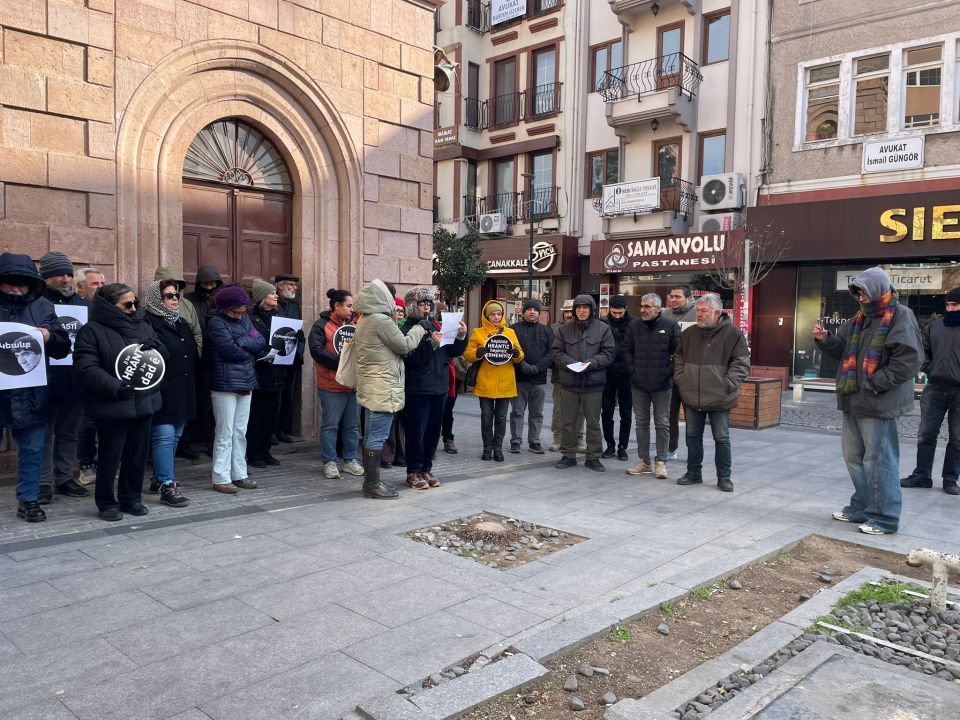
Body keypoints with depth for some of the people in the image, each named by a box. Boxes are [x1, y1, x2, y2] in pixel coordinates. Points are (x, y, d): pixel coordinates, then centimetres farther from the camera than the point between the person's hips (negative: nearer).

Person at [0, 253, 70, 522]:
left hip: (31, 395, 2)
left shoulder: (42, 306, 5)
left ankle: (28, 500, 22)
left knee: (33, 449, 10)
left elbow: (63, 348, 6)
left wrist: (49, 337, -15)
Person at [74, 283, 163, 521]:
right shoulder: (91, 330, -4)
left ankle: (131, 498, 26)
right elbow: (87, 367, -13)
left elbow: (163, 358, 16)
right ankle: (106, 502, 19)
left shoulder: (143, 327, 13)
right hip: (112, 407, -5)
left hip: (144, 402, 5)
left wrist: (155, 348, -8)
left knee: (137, 455, 12)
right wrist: (114, 386, -25)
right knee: (110, 456, 3)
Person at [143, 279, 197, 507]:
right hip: (162, 393, -8)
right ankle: (167, 486, -7)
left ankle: (160, 477, 26)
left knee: (174, 437, 14)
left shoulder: (182, 323, 18)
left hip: (182, 393, 8)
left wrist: (192, 389, 18)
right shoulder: (149, 324, -8)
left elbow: (194, 356, 22)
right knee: (164, 437, -8)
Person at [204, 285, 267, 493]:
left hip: (245, 383, 6)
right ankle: (221, 478, 5)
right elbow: (230, 350, -18)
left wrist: (242, 342, -12)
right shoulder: (216, 323, -9)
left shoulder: (244, 320, 12)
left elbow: (262, 342, 3)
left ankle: (239, 474, 19)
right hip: (224, 385, -6)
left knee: (240, 432, 11)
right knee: (225, 433, -3)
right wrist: (252, 353, -3)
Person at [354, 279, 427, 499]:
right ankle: (373, 484, 1)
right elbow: (404, 345, -10)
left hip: (370, 386, 10)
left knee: (370, 435, 14)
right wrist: (419, 330, 5)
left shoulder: (364, 321, 14)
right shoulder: (381, 320, -16)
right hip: (383, 388, -10)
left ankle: (369, 481, 21)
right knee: (377, 436, -5)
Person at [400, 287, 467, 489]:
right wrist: (431, 344, -26)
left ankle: (426, 469, 23)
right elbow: (411, 359, -18)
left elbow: (453, 352, 14)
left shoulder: (436, 325, 10)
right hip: (418, 389, -6)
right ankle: (414, 472, 10)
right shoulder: (407, 329, -6)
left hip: (439, 388, 6)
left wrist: (461, 336, -3)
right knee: (416, 432, -1)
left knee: (433, 431, 11)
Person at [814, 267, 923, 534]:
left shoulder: (900, 317, -9)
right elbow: (842, 350, 21)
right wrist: (825, 339, 0)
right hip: (853, 402, 9)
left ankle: (884, 517, 6)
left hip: (878, 403, -9)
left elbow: (908, 361, -18)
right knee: (854, 457, 16)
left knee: (878, 461, -4)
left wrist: (873, 384, -20)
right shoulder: (859, 318, 15)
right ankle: (862, 507, 29)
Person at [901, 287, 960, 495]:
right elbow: (923, 349, 18)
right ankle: (922, 475, 15)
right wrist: (928, 368, 5)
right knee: (926, 435, 6)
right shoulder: (935, 326, 6)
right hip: (934, 388, 3)